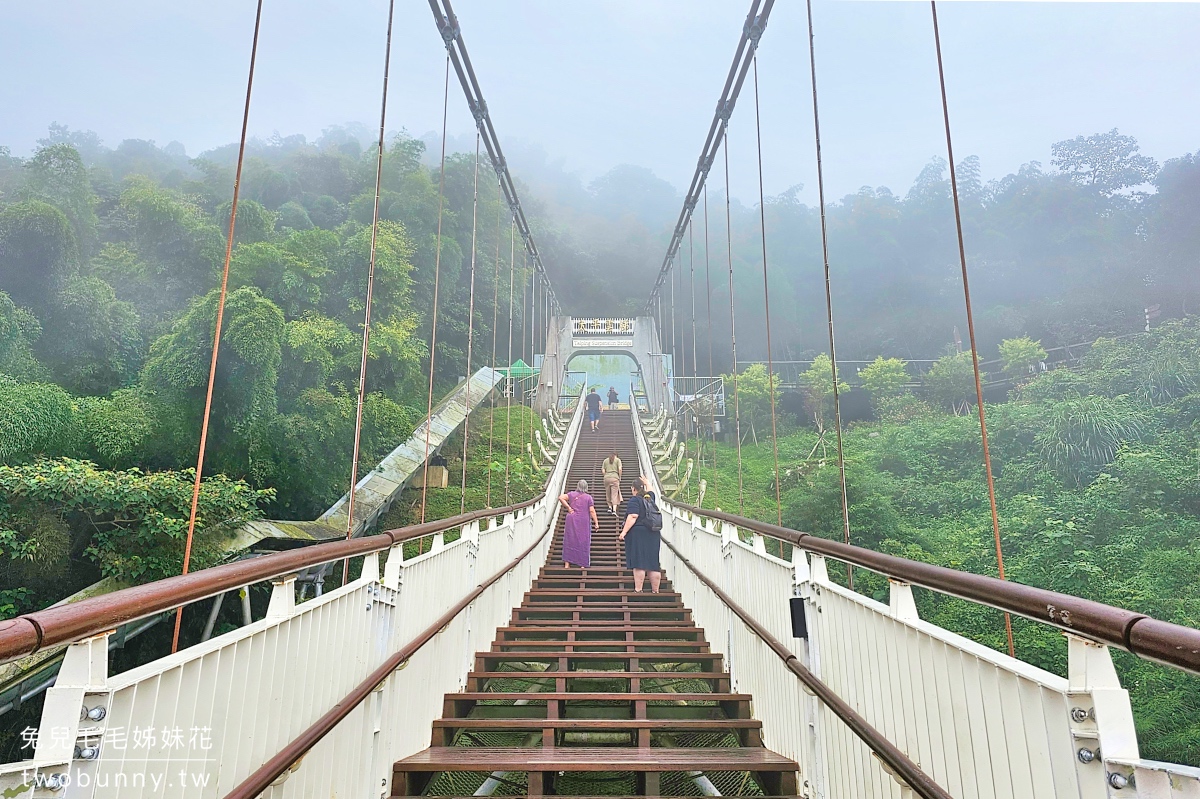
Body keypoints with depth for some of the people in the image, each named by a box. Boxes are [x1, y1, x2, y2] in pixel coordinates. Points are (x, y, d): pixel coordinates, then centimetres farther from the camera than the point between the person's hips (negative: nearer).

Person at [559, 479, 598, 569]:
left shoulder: (572, 494, 1)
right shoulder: (588, 497, -4)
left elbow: (561, 498, -11)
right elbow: (592, 511, -8)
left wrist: (568, 507, -6)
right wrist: (596, 522, -4)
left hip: (572, 521, 1)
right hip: (583, 522, -1)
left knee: (569, 541, 8)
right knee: (583, 542, 8)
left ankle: (567, 563, 7)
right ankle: (583, 564, 9)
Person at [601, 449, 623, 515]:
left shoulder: (605, 460, 15)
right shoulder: (618, 460, 8)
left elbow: (603, 471, 6)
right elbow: (620, 469, -6)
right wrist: (620, 477, 6)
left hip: (607, 478, 2)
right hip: (615, 478, -2)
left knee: (608, 493, 17)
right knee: (614, 494, -4)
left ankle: (610, 507, 14)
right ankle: (614, 510, -13)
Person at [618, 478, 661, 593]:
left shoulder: (634, 500, -9)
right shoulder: (650, 498, 11)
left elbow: (633, 517, -19)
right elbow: (651, 492, 36)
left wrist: (624, 532, -19)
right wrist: (646, 483, 50)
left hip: (638, 534, -6)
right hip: (653, 535, 6)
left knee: (638, 564, -5)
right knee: (653, 563, 8)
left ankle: (638, 590, -4)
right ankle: (655, 590, 11)